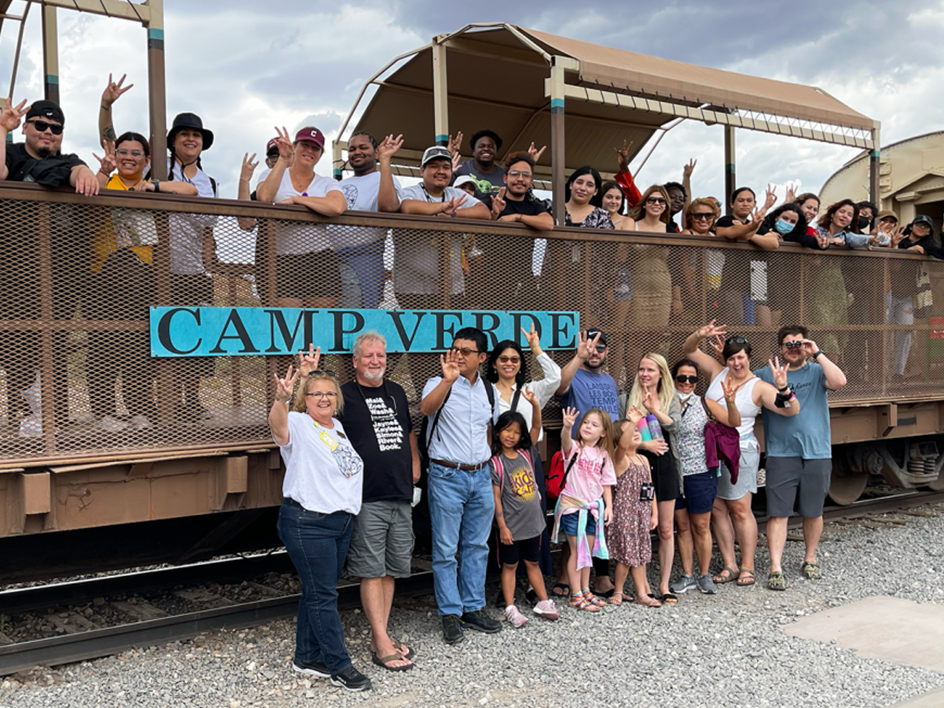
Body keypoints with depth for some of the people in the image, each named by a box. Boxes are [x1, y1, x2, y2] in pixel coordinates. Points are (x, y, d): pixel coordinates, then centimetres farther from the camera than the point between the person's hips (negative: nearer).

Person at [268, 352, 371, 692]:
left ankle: (307, 657, 27)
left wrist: (313, 372, 26)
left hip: (342, 521, 8)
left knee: (319, 592, 15)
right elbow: (277, 422, -31)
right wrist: (282, 398, -50)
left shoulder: (338, 426, 14)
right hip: (307, 524, -8)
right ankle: (339, 665, 6)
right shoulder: (298, 425, -8)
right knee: (322, 595, -2)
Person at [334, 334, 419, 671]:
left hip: (401, 497, 6)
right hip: (368, 500, -6)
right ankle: (381, 644, 3)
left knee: (391, 570, 12)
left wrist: (414, 465, 17)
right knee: (372, 571, -2)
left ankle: (381, 635, 22)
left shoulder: (396, 392, 15)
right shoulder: (345, 395, -3)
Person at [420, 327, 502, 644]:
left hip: (480, 476, 5)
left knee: (477, 546, 12)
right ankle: (450, 614, 12)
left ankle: (473, 609, 24)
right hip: (447, 476, -5)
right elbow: (425, 408, -28)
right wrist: (448, 379, -40)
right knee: (445, 549, 1)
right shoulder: (440, 383, -6)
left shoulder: (488, 390, 10)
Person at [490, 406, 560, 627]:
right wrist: (502, 526, -13)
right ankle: (510, 609, 12)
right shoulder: (496, 462, -12)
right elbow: (496, 497, -12)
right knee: (509, 565, 6)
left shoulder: (524, 453, 3)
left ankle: (543, 603, 25)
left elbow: (537, 427, -2)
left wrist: (535, 404, -18)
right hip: (511, 525, -5)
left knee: (533, 563, 17)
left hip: (533, 521, 5)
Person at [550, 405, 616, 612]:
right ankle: (576, 595, 7)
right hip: (573, 505, -5)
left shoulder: (603, 455, 6)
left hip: (594, 507, 5)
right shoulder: (574, 448, -8)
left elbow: (606, 483, 11)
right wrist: (567, 427, -54)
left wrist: (609, 506, 1)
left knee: (588, 551, 14)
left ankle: (586, 591, 27)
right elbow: (565, 440, -33)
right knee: (577, 551, -1)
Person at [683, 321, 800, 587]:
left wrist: (783, 388, -31)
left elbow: (792, 410, -13)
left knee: (740, 509, -3)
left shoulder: (759, 387, -4)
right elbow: (689, 351, 7)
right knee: (716, 509, 6)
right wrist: (700, 335, -14)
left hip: (739, 452, -4)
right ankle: (730, 565, 15)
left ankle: (747, 566, 9)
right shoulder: (718, 372, 5)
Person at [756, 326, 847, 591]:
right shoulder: (765, 374, 8)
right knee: (778, 512, -5)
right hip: (780, 455, 0)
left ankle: (810, 560, 30)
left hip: (817, 453, 0)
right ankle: (775, 569, -3)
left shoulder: (817, 372, 3)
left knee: (813, 512, 11)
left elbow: (839, 381, -16)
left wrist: (817, 353, -13)